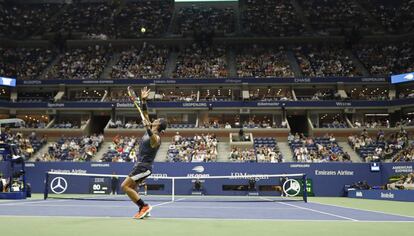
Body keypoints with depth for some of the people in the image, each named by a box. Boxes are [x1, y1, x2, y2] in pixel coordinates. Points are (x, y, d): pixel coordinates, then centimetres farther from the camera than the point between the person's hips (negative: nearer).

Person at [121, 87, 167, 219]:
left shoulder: (156, 138, -17)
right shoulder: (150, 131, 9)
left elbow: (152, 139, -44)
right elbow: (146, 116, 13)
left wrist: (148, 129, -62)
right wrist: (143, 100, 4)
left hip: (144, 167, -10)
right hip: (141, 165, 10)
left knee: (125, 186, -14)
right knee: (131, 189, 12)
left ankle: (144, 206, -12)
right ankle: (143, 210, 14)